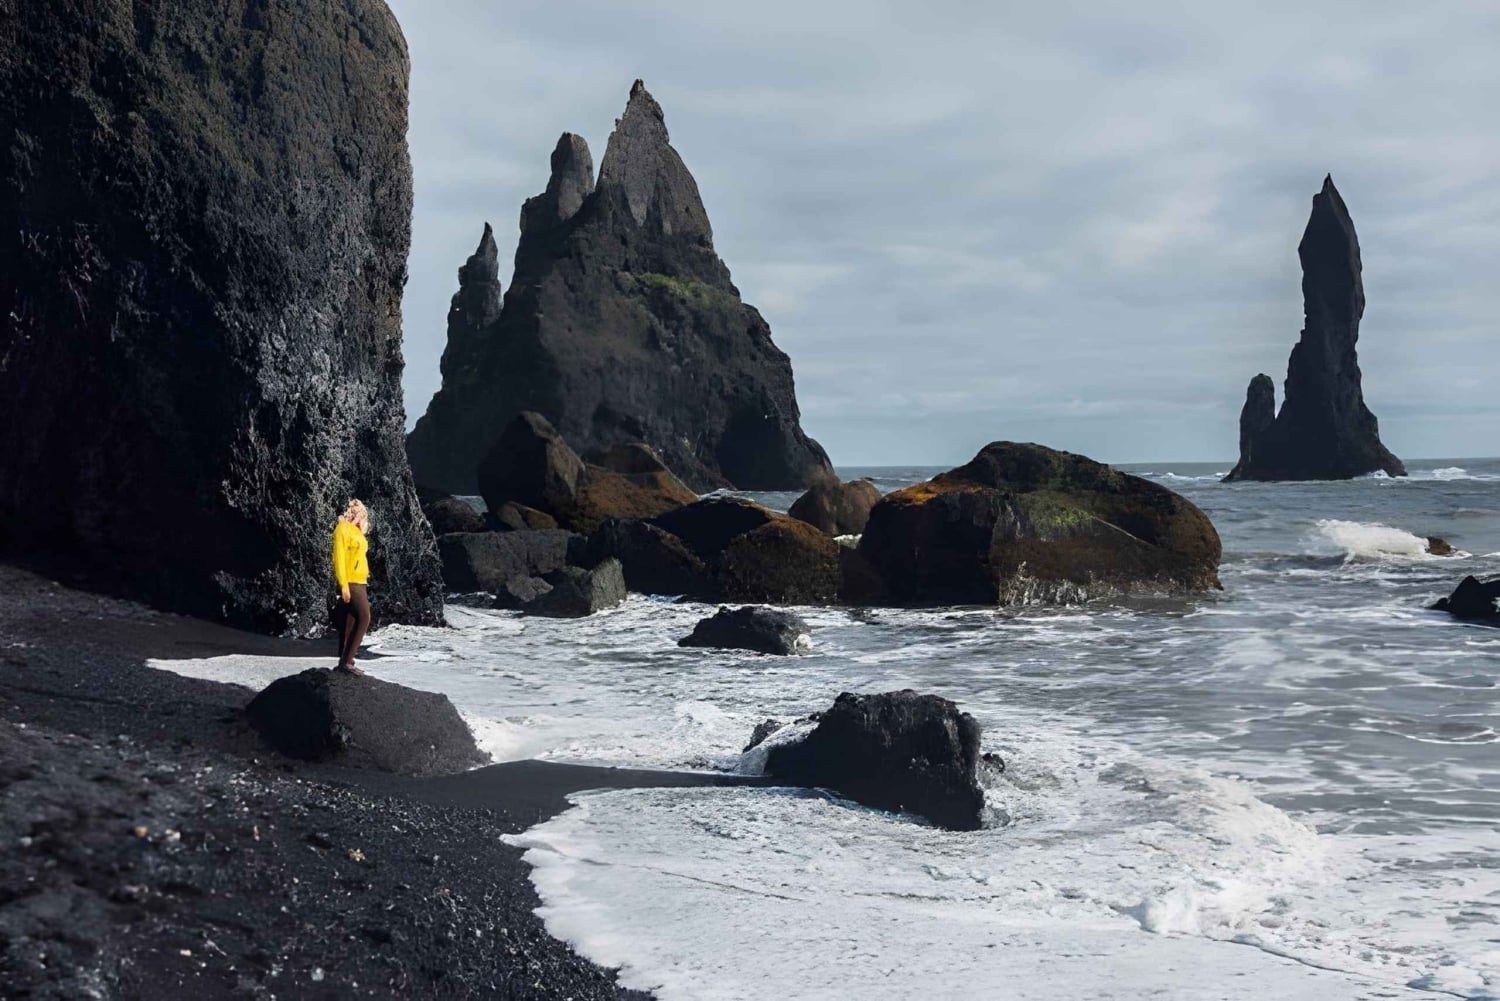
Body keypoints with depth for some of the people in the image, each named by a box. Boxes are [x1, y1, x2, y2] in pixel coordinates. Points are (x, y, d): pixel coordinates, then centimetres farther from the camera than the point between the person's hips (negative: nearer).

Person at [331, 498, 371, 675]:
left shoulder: (356, 531, 17)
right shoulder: (342, 529, -9)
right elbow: (338, 558, -15)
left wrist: (364, 582, 14)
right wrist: (343, 584, -20)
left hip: (360, 581, 9)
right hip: (350, 582, -9)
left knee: (350, 622, 8)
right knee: (364, 618, -15)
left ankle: (344, 661, 10)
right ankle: (347, 661, -16)